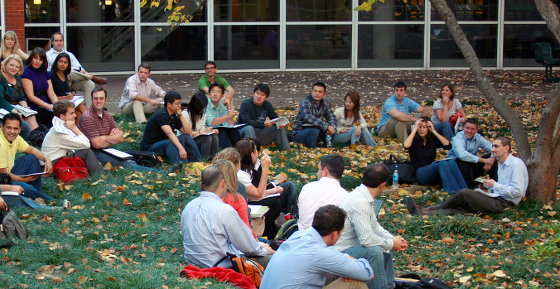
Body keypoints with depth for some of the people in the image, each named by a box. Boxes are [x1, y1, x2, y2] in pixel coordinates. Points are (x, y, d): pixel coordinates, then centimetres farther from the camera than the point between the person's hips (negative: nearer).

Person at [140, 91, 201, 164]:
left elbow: (188, 131, 0)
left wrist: (180, 116, -10)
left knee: (186, 137, -8)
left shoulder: (174, 117, 5)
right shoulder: (161, 115, -21)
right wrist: (181, 148, -48)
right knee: (170, 143, -35)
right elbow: (169, 133, -36)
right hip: (150, 147, -8)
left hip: (164, 145, 8)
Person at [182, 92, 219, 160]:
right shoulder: (185, 114, -15)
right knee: (207, 138, -30)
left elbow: (202, 128, 10)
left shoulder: (202, 112, 9)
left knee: (214, 137, -21)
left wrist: (210, 130, -10)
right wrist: (201, 131, -25)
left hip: (198, 138, 7)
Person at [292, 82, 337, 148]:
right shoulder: (306, 103, -20)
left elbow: (331, 117, 5)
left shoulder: (324, 104, 3)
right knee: (314, 130, -35)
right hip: (299, 134, -7)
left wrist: (332, 127, -19)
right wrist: (326, 126, -39)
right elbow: (309, 118, -36)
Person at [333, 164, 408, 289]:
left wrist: (393, 239, 1)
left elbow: (374, 225, 16)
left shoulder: (364, 197, 4)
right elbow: (366, 239, -29)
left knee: (385, 245, 19)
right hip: (339, 253, -11)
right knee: (375, 251, -29)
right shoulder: (360, 202, -26)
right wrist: (391, 244, -14)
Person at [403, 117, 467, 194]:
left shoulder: (433, 139, 13)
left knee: (451, 162, -26)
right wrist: (415, 129, -16)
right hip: (420, 173, -4)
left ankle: (463, 190, -37)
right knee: (442, 163, -32)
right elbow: (406, 146, -23)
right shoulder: (414, 139, 2)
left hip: (433, 170, 5)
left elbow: (448, 145, -5)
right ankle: (453, 191, -44)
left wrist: (434, 131, -8)